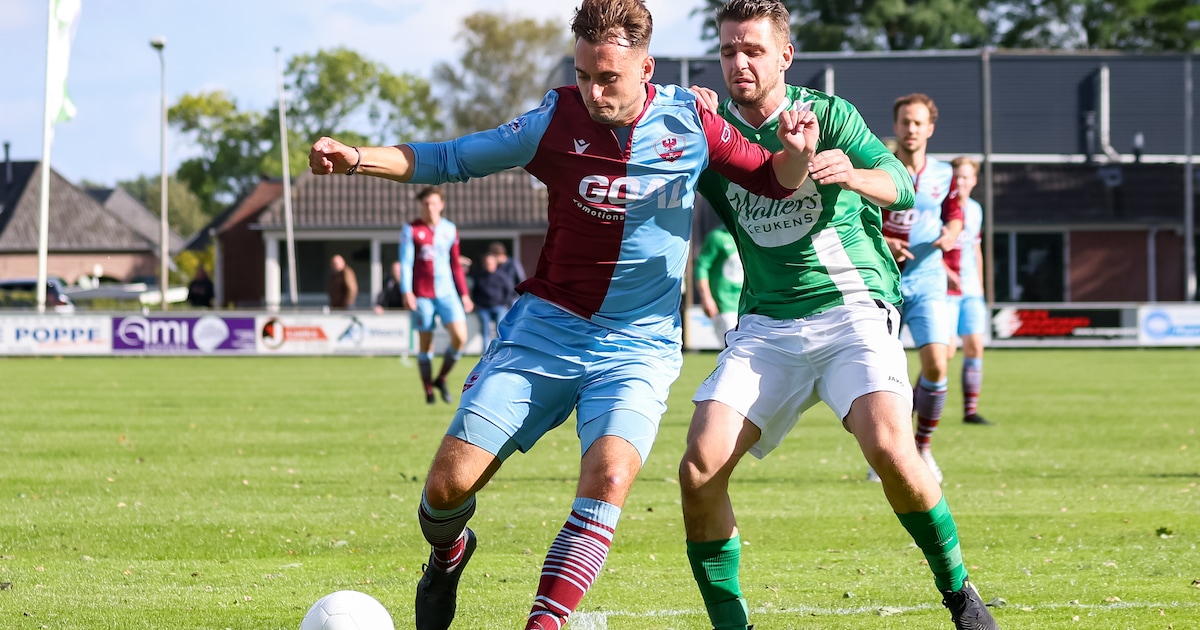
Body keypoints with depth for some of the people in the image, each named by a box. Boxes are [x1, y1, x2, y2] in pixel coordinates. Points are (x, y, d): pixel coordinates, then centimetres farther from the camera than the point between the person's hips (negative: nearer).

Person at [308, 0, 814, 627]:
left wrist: (798, 155, -15)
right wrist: (358, 157, -12)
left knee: (609, 475, -28)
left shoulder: (688, 121, -4)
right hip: (546, 327, 1)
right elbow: (450, 159, 1)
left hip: (639, 346, 0)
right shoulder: (558, 120, -7)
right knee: (449, 484, -7)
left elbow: (772, 182, 8)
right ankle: (447, 557, 29)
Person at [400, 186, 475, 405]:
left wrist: (464, 293, 16)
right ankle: (428, 391, 11)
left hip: (447, 292, 3)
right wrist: (406, 292, -16)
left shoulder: (450, 230, 11)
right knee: (425, 343, 0)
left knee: (460, 336, -12)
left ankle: (441, 378, 8)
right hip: (422, 294, -3)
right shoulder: (411, 230, 1)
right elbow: (405, 263, -5)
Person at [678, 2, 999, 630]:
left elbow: (900, 186, -15)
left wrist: (851, 173, -39)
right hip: (765, 326, 3)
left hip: (853, 310, -3)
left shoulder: (828, 115, -3)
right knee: (700, 468, -16)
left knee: (890, 448, -26)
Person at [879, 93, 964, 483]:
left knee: (936, 363, -14)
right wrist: (881, 242, -17)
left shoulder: (943, 175, 4)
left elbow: (955, 215, 19)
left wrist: (950, 234, -3)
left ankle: (923, 448, 4)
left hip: (926, 280, 1)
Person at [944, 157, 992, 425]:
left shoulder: (975, 210, 13)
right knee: (946, 350, -11)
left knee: (975, 347, -1)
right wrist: (946, 273, -24)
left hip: (971, 291, 6)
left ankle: (970, 410, 4)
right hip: (946, 290, -6)